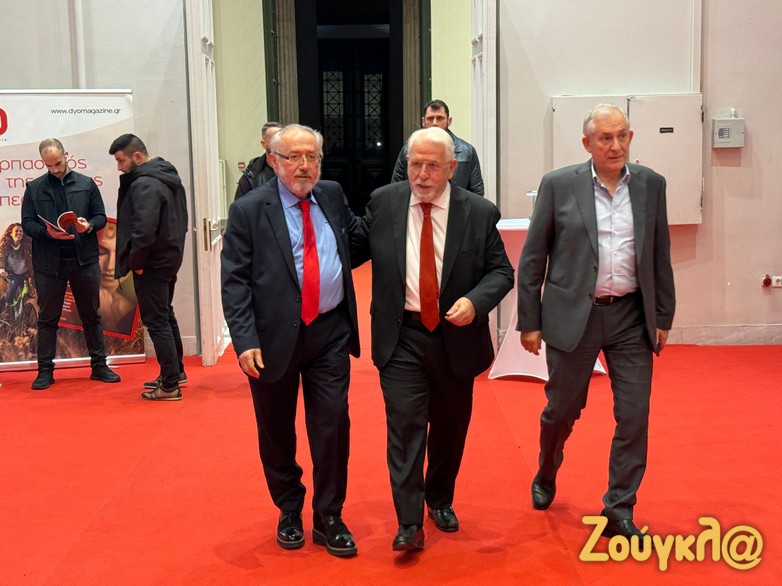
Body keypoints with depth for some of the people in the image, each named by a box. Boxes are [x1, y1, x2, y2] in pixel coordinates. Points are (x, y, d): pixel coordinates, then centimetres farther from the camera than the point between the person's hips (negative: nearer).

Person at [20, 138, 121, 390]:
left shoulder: (86, 184, 6)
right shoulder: (34, 188, 5)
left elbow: (101, 216, 8)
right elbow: (27, 224, 2)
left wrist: (89, 225, -14)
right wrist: (47, 232, -18)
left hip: (84, 259, 1)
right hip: (48, 262, -1)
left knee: (91, 315, 9)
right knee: (47, 318, 6)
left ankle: (99, 365, 17)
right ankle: (45, 370, 13)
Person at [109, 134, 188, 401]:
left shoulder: (144, 184, -19)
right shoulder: (168, 177, 12)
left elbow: (144, 229, -28)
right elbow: (180, 218, 18)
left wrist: (136, 261, -16)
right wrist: (173, 244, 12)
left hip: (152, 263, -10)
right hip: (170, 256, 10)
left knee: (156, 321, -5)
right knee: (165, 315, 21)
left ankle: (170, 385, -1)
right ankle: (175, 371, 32)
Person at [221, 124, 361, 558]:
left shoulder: (332, 195, 6)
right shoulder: (249, 210, -6)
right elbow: (234, 281, -9)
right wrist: (245, 341, -18)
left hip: (329, 332, 3)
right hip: (274, 338, -2)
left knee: (333, 426, 2)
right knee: (276, 432, 12)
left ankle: (328, 518, 18)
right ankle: (289, 510, 33)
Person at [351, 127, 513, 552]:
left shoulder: (479, 212, -4)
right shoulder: (383, 203, 0)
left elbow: (501, 271, -1)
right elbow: (355, 248, 10)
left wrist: (475, 301, -19)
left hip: (456, 337, 1)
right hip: (400, 337, -1)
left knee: (450, 426, 15)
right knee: (405, 425, -7)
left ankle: (440, 499, 38)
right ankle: (409, 523, 0)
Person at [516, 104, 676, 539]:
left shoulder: (651, 185, 5)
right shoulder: (559, 185, -3)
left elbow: (660, 255, 10)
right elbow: (532, 257, -1)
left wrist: (663, 317, 7)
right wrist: (530, 321, -3)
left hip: (632, 316, 2)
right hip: (573, 315, -2)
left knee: (635, 415, 1)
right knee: (562, 410, 10)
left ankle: (619, 511, 14)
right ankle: (546, 475, 40)